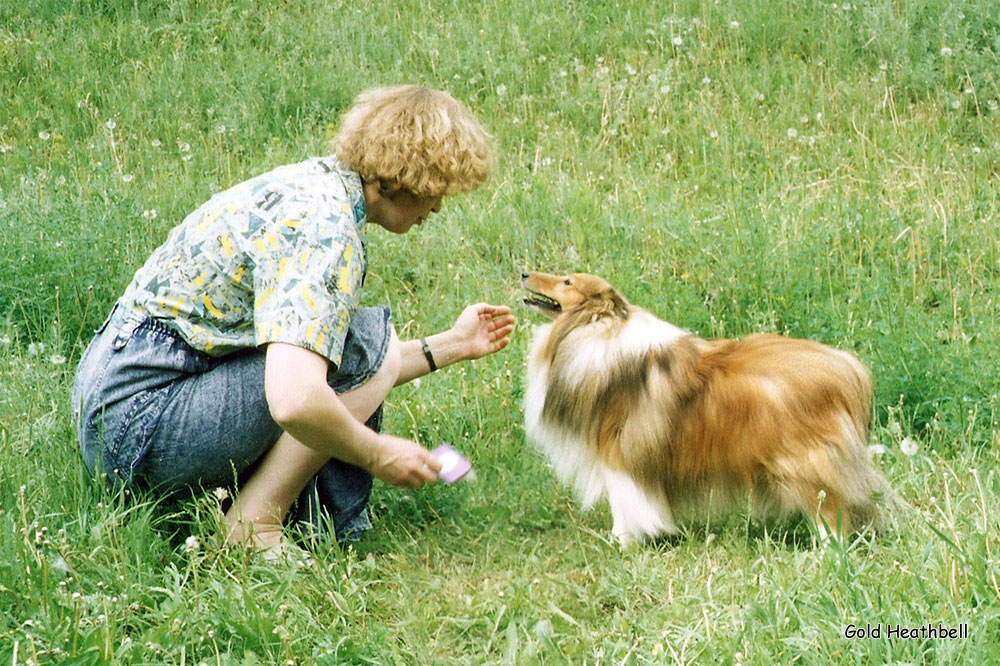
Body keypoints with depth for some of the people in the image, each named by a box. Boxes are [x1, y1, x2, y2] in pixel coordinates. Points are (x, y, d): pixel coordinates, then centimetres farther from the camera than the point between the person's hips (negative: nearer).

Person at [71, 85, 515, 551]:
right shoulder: (326, 230, -19)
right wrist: (376, 454, -16)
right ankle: (254, 524, -10)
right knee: (372, 342, -15)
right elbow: (295, 401, -33)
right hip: (139, 421, -10)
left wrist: (451, 345, 25)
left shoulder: (316, 183, 11)